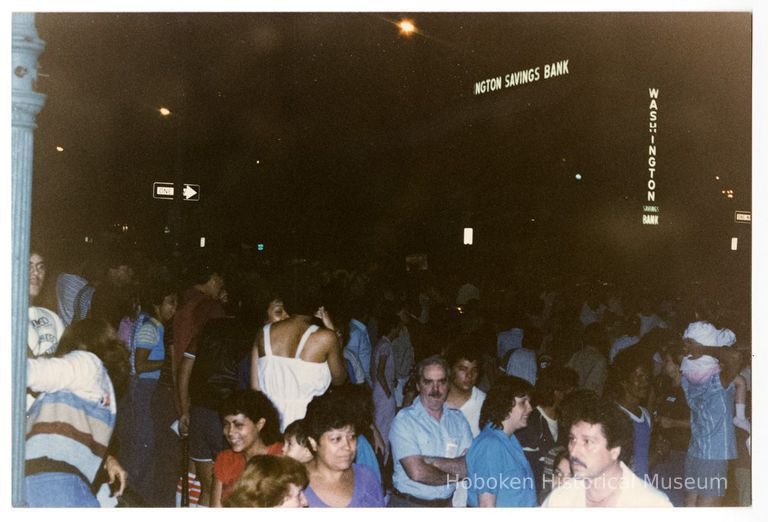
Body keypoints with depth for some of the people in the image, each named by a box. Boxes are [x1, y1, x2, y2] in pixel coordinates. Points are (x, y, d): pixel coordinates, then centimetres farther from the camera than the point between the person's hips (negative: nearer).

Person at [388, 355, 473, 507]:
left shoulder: (458, 419, 1)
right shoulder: (404, 420, -12)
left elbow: (470, 466, -9)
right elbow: (417, 472, -20)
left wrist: (430, 460, -19)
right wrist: (454, 476, -8)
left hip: (446, 503, 4)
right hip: (408, 504, -3)